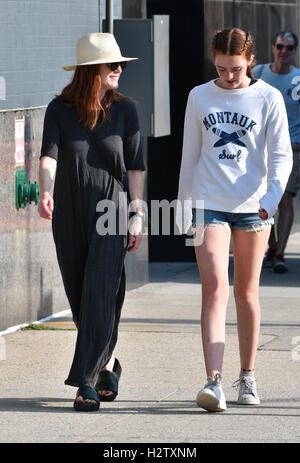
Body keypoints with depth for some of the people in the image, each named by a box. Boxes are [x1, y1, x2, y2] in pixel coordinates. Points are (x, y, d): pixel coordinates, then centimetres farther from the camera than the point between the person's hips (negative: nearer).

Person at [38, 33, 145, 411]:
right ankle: (108, 365, 32)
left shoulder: (124, 109, 1)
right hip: (69, 216, 2)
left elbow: (135, 166, 3)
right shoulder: (59, 109, -1)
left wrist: (137, 215, -2)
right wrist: (45, 192, -34)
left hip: (110, 213, -2)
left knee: (100, 297, -13)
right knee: (80, 301, 9)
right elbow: (49, 154, -15)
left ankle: (87, 383, -13)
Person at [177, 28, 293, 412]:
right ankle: (213, 383, -22)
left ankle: (247, 376, 24)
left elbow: (281, 156, -3)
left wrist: (271, 198, -20)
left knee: (246, 293, 9)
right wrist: (183, 205, 15)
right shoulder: (199, 97, 7)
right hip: (208, 205, 0)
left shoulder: (268, 99, 0)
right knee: (215, 288, -13)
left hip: (251, 207, 0)